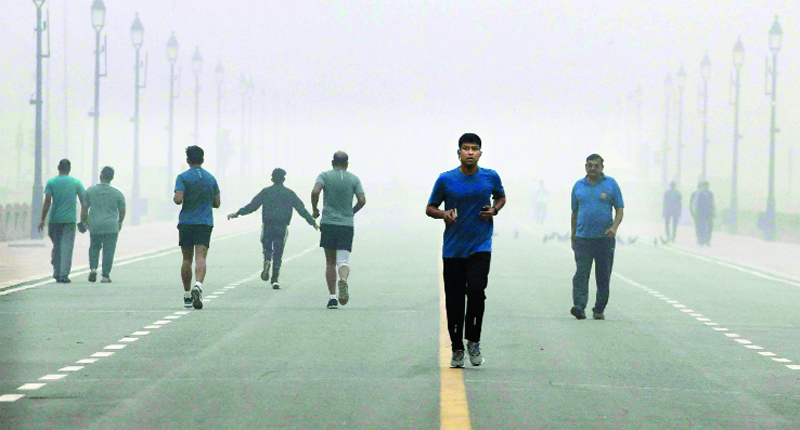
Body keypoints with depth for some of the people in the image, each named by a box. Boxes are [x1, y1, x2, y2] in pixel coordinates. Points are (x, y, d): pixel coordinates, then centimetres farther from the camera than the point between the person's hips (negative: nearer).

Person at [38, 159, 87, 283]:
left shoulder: (51, 182, 1)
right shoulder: (76, 182, 4)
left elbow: (47, 201, -7)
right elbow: (84, 201, 5)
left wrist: (42, 219, -6)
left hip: (54, 219, 1)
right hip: (70, 220, -1)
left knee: (56, 246, 15)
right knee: (67, 247, -1)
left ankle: (57, 272, 12)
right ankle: (63, 275, -8)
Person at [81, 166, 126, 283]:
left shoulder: (90, 190, -1)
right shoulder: (117, 193, -2)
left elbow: (84, 209, 2)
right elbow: (122, 211, 5)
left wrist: (83, 221, 15)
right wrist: (120, 222, 23)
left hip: (94, 226, 1)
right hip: (111, 227, -1)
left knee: (94, 248, 19)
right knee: (108, 251, 3)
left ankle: (93, 268, 1)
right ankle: (105, 276, 0)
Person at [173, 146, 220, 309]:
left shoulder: (183, 177, -2)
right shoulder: (211, 178, 10)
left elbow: (178, 199, -14)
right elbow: (216, 203, 12)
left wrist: (174, 198, 8)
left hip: (186, 222, -1)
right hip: (205, 223, 1)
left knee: (187, 259, 10)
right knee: (201, 257, -10)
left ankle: (187, 296, 17)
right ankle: (198, 285, -36)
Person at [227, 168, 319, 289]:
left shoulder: (266, 192, 3)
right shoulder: (289, 194, 6)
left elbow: (252, 206, -1)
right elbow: (301, 209, 6)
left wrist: (237, 213, 7)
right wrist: (313, 222, 14)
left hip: (267, 226, 0)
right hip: (282, 228, 0)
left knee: (267, 248, 17)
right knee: (278, 253, 6)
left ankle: (267, 261, -18)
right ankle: (275, 280, 1)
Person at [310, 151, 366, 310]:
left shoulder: (325, 176, 2)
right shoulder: (354, 179, 6)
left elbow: (315, 192, -15)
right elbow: (362, 200, -2)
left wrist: (315, 210, 1)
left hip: (328, 224, 0)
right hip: (347, 225, 0)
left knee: (330, 262, 10)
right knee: (343, 261, -2)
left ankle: (332, 297, 5)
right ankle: (343, 280, -35)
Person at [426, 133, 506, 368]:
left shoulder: (491, 177, 3)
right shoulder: (446, 180, -1)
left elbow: (501, 198, 22)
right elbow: (430, 209, 8)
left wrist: (494, 210, 0)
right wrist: (443, 214, -13)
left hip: (480, 246, 0)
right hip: (453, 249, 1)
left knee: (476, 291, -19)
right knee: (454, 301, 2)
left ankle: (473, 341, -2)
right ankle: (457, 349, 15)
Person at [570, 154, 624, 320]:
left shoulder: (611, 184, 5)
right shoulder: (578, 186, 11)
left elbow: (619, 209, 4)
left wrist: (614, 227, -14)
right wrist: (573, 237, 16)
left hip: (605, 238, -1)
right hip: (583, 238, 1)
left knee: (603, 276, 3)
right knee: (581, 273, -12)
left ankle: (599, 310, 11)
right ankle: (579, 306, -23)